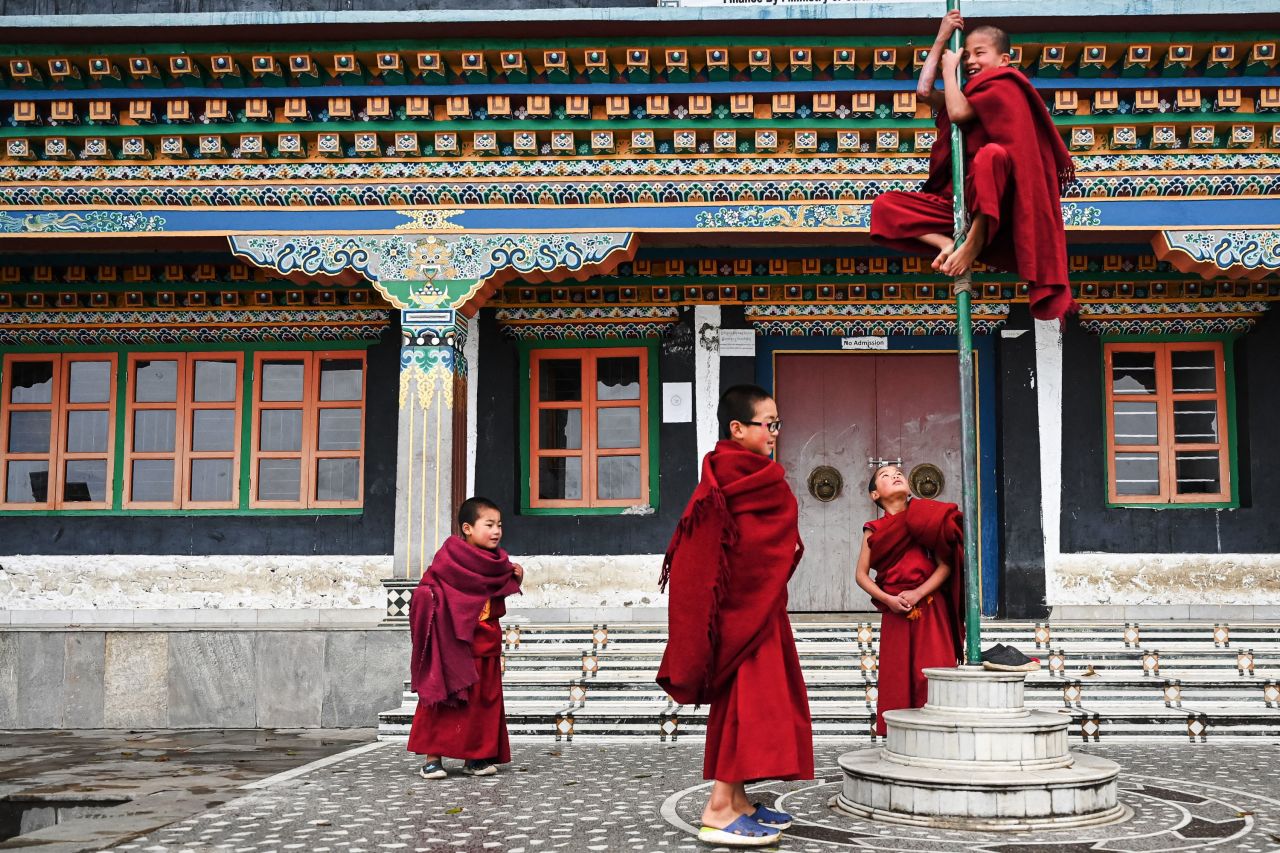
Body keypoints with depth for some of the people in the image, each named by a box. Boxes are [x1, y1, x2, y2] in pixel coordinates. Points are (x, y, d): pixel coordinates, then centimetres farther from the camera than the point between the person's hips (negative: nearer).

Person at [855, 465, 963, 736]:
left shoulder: (924, 519, 3)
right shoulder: (873, 530, 7)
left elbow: (945, 565, -2)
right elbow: (861, 574, 6)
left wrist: (918, 593, -14)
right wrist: (888, 599, -9)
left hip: (930, 608, -1)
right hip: (895, 612, 1)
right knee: (898, 676, 0)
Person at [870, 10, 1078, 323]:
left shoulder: (1003, 85, -1)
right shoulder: (972, 93, 21)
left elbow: (958, 113, -16)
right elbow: (924, 91, 6)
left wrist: (949, 67, -3)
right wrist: (941, 39, 8)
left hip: (997, 202, -8)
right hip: (958, 200, 8)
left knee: (993, 153, -41)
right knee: (885, 206, -8)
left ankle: (975, 242, -33)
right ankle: (951, 245, -27)